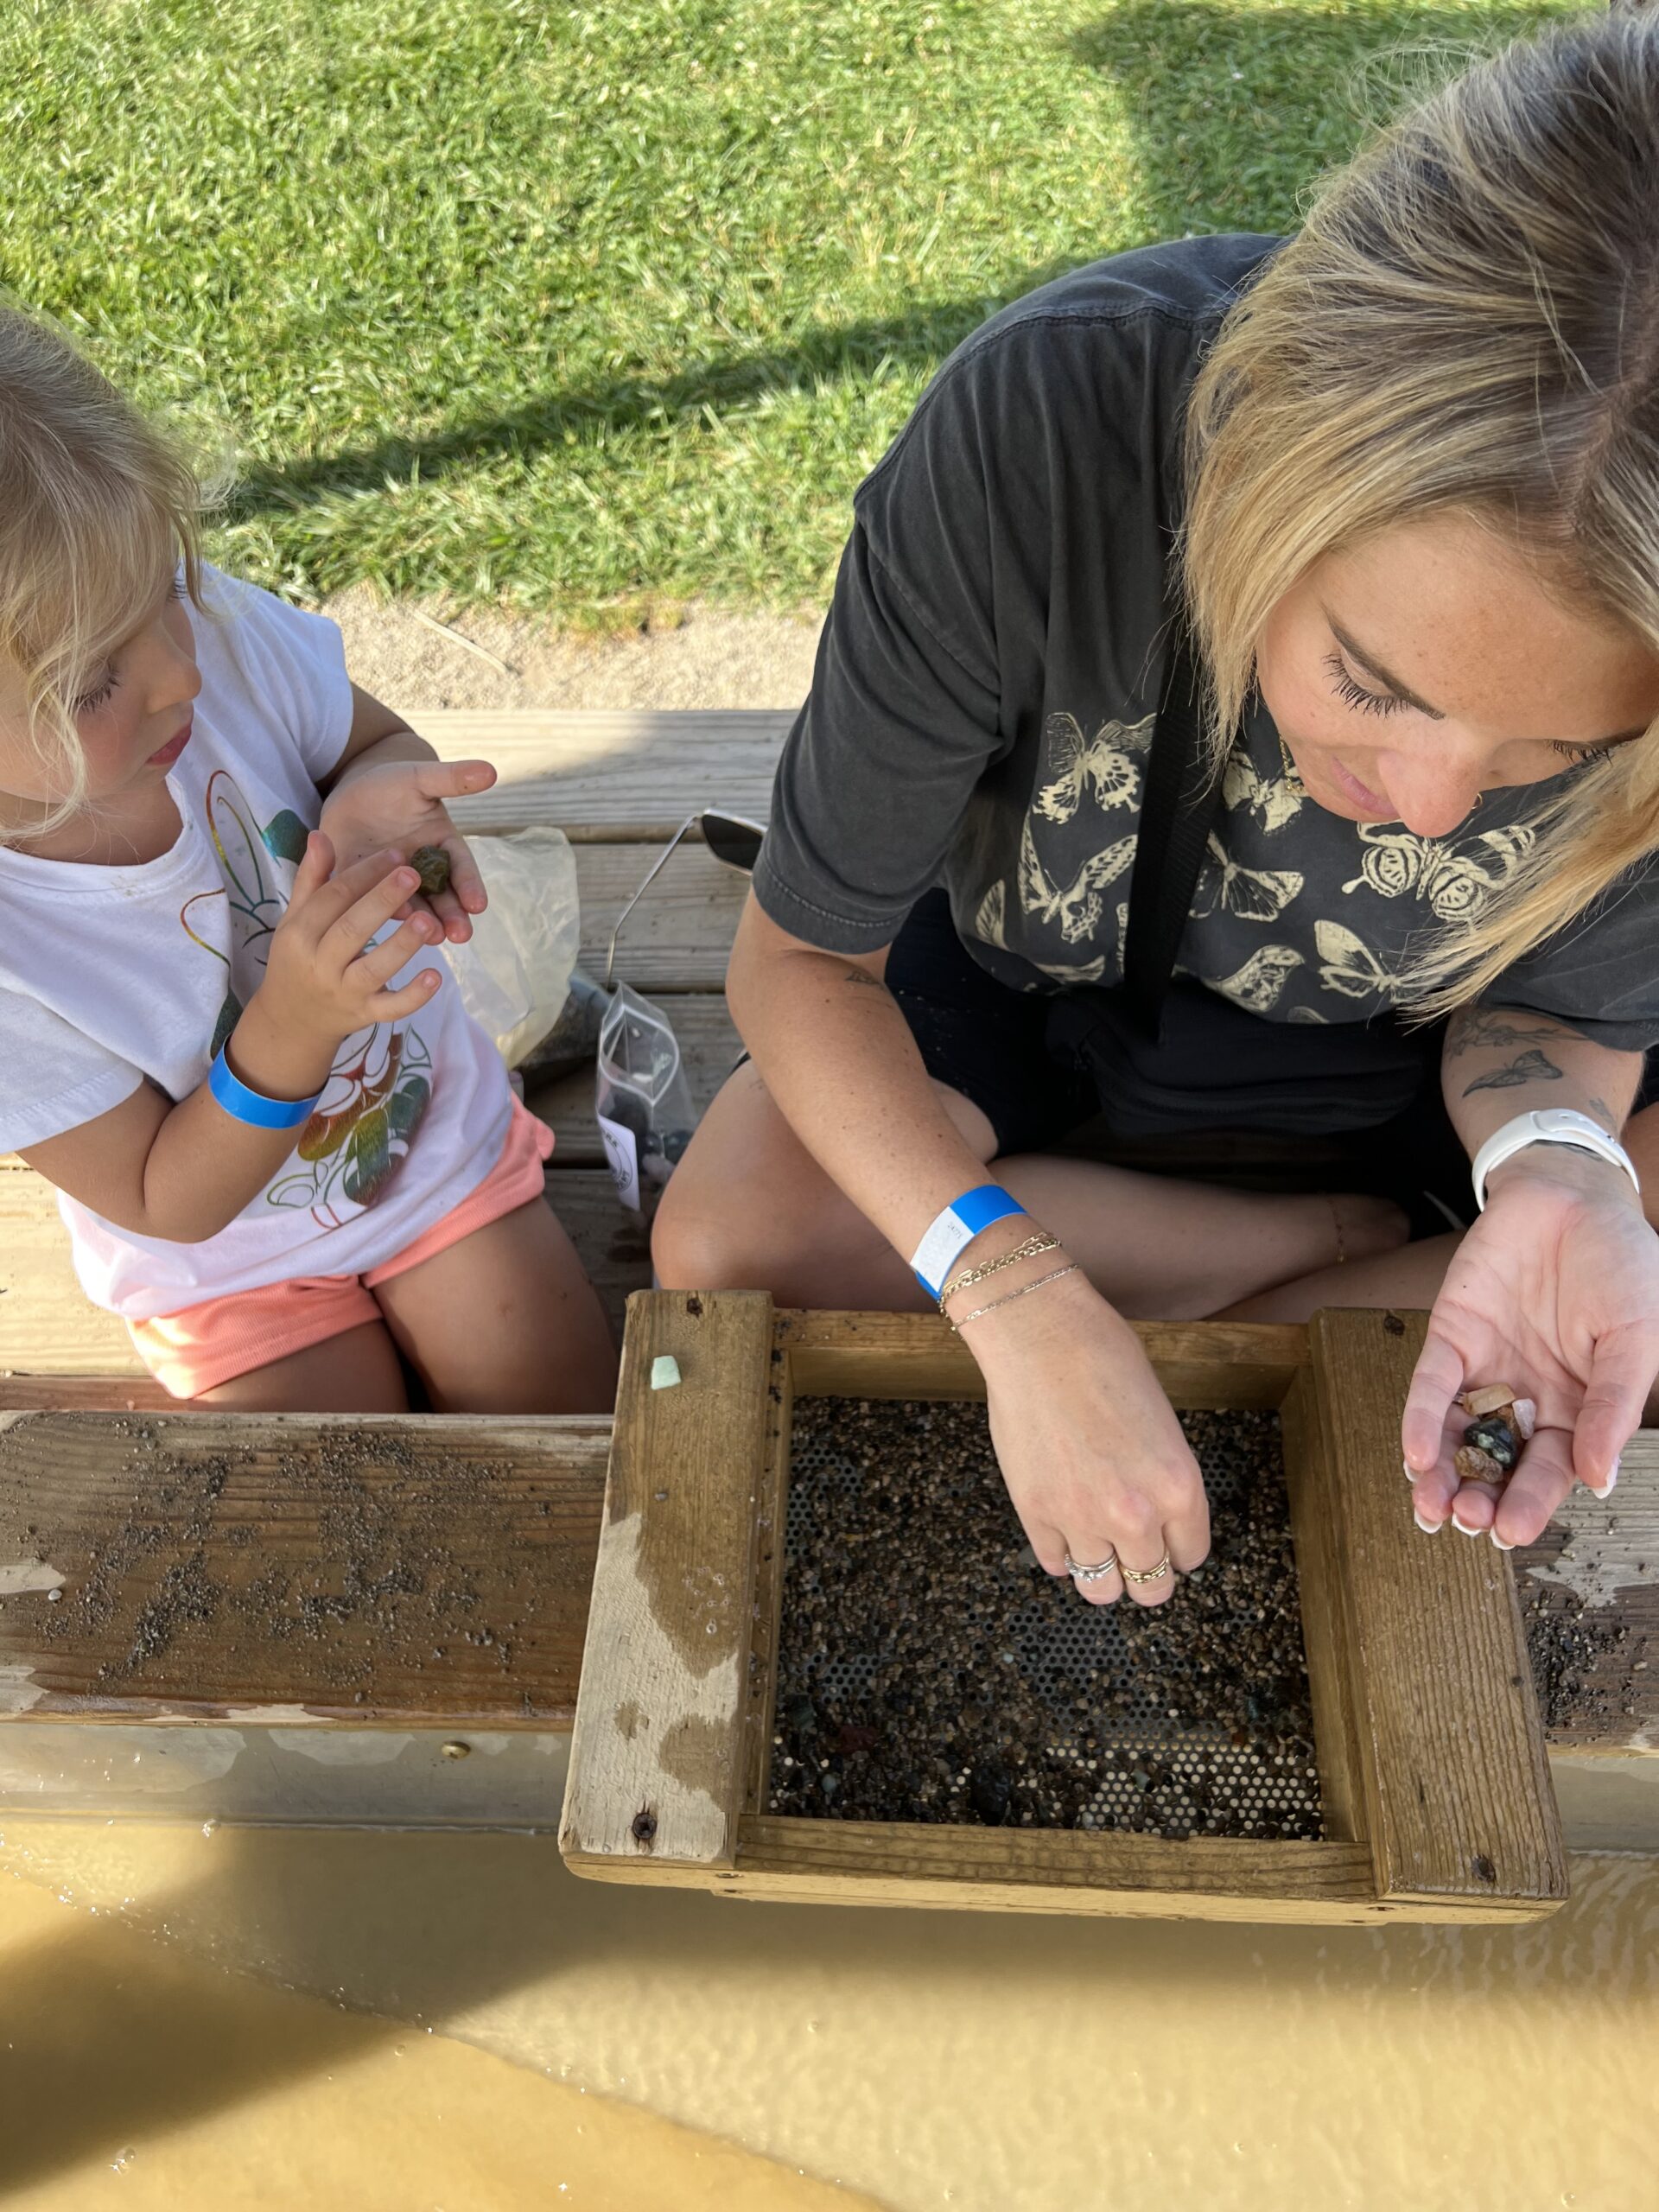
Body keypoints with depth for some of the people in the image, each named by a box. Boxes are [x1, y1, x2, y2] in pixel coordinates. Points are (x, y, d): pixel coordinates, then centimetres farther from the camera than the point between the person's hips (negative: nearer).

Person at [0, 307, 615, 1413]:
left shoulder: (214, 623, -25)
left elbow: (375, 737, -3)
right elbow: (165, 1204, -21)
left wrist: (379, 797, -28)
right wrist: (292, 1025, -39)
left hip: (440, 1131, 3)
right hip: (229, 1259, -2)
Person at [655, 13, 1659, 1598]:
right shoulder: (1042, 429, -35)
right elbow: (799, 954, -26)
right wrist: (1020, 1301, -39)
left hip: (1369, 1037, 1)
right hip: (1021, 975, 0)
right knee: (726, 1243, -24)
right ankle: (1368, 1244, -9)